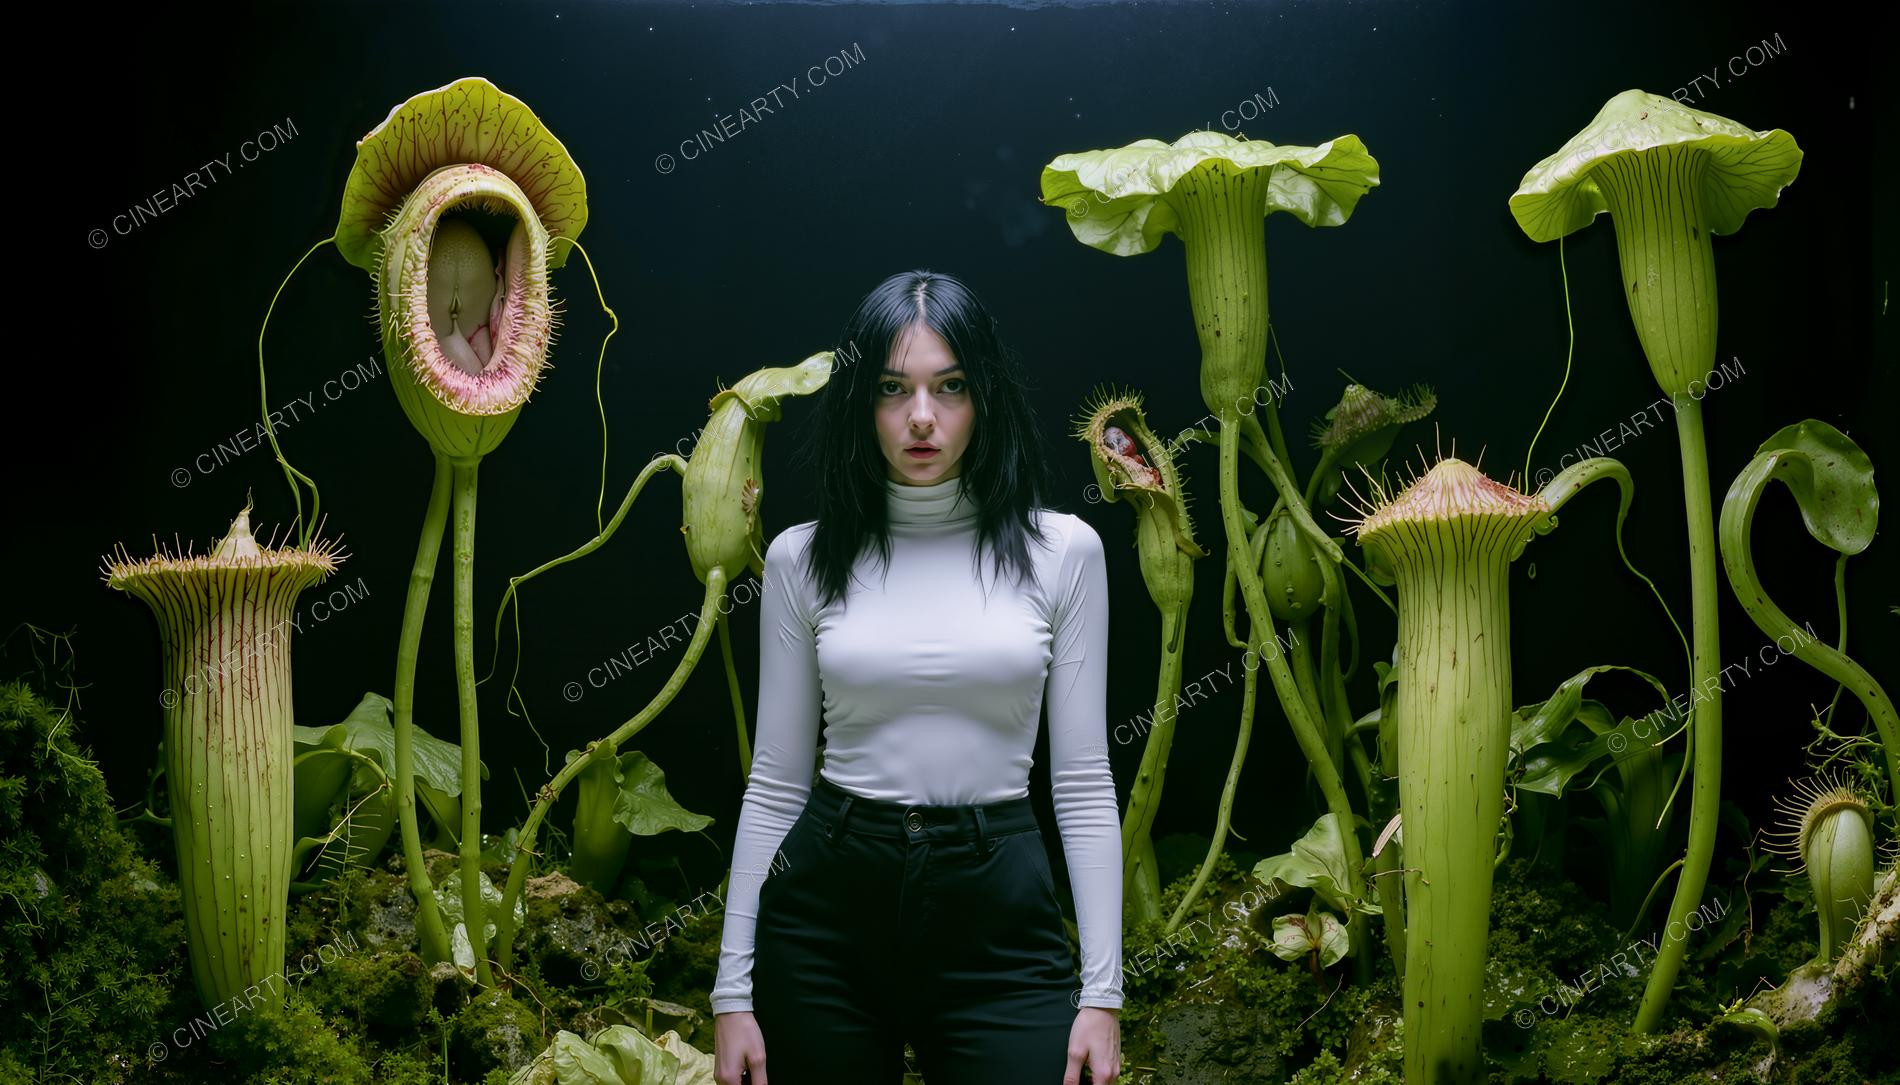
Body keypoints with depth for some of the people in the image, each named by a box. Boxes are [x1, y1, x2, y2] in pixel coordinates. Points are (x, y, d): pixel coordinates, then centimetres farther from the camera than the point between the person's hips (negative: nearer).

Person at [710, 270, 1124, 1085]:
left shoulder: (1060, 549, -1)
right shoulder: (803, 558, 1)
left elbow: (1082, 778, 0)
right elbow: (775, 779, 4)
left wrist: (1102, 988, -4)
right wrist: (732, 990, 2)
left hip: (998, 922, -1)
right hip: (827, 906, 1)